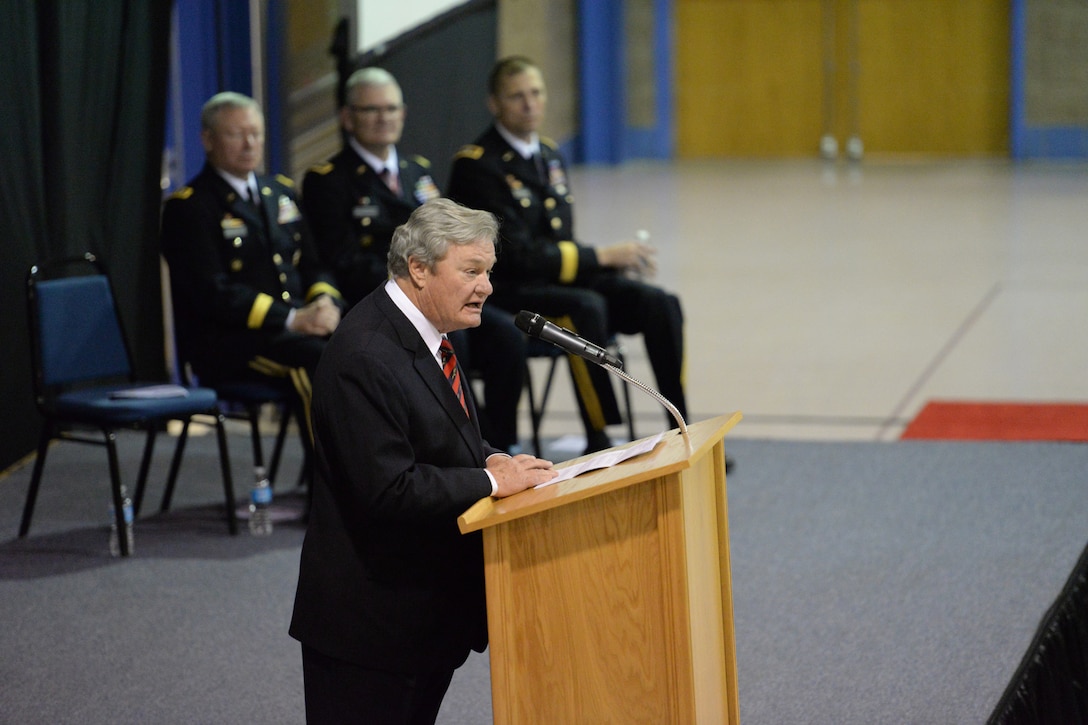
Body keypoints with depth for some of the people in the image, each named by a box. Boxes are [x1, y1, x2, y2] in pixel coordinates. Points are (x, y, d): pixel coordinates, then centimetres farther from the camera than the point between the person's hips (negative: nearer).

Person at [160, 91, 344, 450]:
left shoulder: (281, 192, 19)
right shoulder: (187, 207, -3)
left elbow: (314, 266, 18)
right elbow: (213, 294, -14)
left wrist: (326, 303, -7)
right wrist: (292, 319, -22)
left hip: (301, 327, 6)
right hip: (227, 344, -6)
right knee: (319, 359, -33)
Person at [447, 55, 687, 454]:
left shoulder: (550, 156, 14)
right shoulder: (477, 165, -12)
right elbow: (515, 254, -19)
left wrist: (615, 265, -2)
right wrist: (603, 256, -17)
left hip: (558, 280, 8)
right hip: (508, 292, -8)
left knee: (660, 304, -15)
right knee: (585, 308, -37)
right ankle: (598, 444, -30)